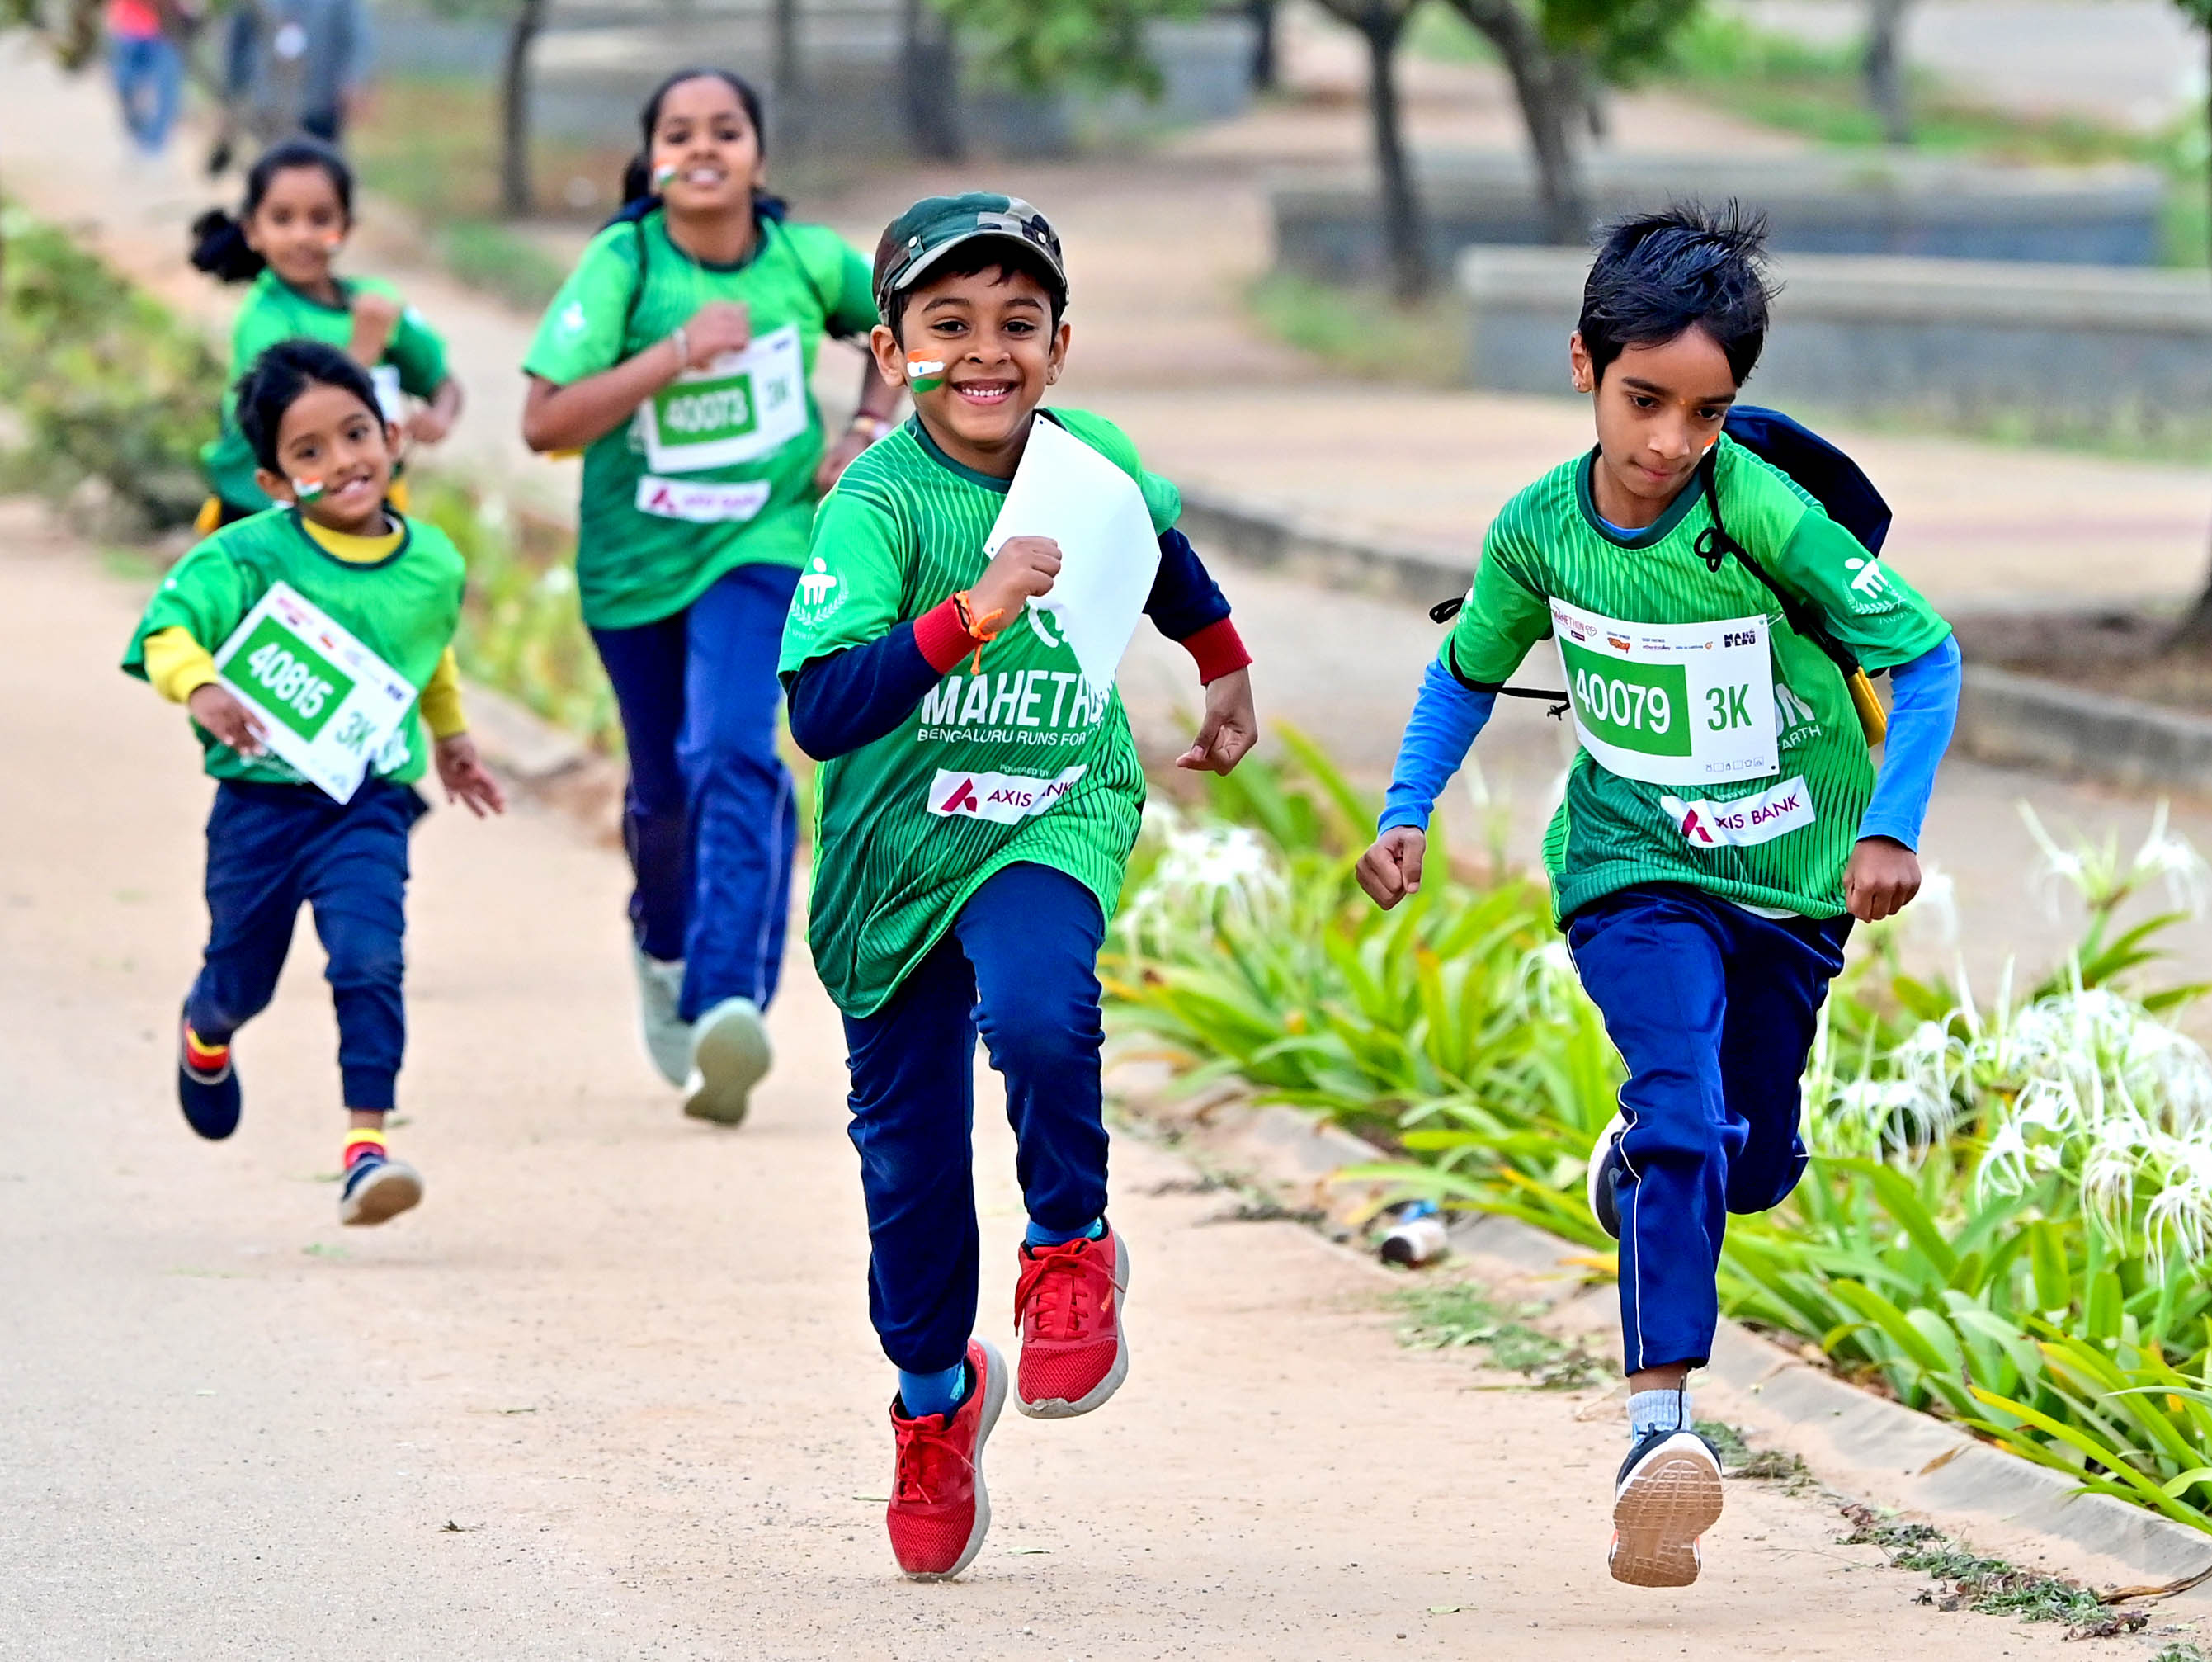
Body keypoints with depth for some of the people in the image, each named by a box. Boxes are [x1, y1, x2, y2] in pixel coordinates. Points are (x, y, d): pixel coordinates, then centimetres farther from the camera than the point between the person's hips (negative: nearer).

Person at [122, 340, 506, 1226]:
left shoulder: (432, 563, 2)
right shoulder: (247, 558, -13)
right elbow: (164, 631, -21)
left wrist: (451, 737, 37)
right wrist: (200, 687, -42)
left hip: (369, 800, 1)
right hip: (261, 799, -1)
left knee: (370, 960, -20)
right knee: (243, 976, 15)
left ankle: (367, 1144, -19)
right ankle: (205, 1035, 52)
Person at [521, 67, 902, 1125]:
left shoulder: (806, 261, -9)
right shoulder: (623, 265, -16)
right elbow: (546, 422, -23)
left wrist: (868, 432, 0)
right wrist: (678, 352, -31)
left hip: (760, 539, -1)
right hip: (635, 554, 1)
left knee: (733, 758, -23)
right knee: (664, 787, 16)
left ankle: (728, 1002, -33)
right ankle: (661, 946, 48)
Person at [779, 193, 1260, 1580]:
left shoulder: (1095, 459, -7)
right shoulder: (878, 506, -21)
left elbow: (1163, 548, 19)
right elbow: (823, 711, -33)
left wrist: (1226, 669, 34)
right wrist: (970, 616, -43)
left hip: (1055, 821, 1)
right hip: (897, 848, -1)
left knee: (1038, 1009, -32)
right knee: (911, 1162, 8)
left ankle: (1075, 1249, -5)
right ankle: (938, 1395, 35)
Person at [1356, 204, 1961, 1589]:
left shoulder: (1768, 515, -21)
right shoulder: (1539, 532, -10)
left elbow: (1925, 654, -15)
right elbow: (1471, 671, 10)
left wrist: (1892, 827, -25)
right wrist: (1407, 814, 0)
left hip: (1794, 879, 1)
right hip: (1635, 870, -1)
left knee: (1753, 1164, 14)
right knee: (1683, 1115, -24)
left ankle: (1639, 1159, 51)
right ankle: (1662, 1424, -25)